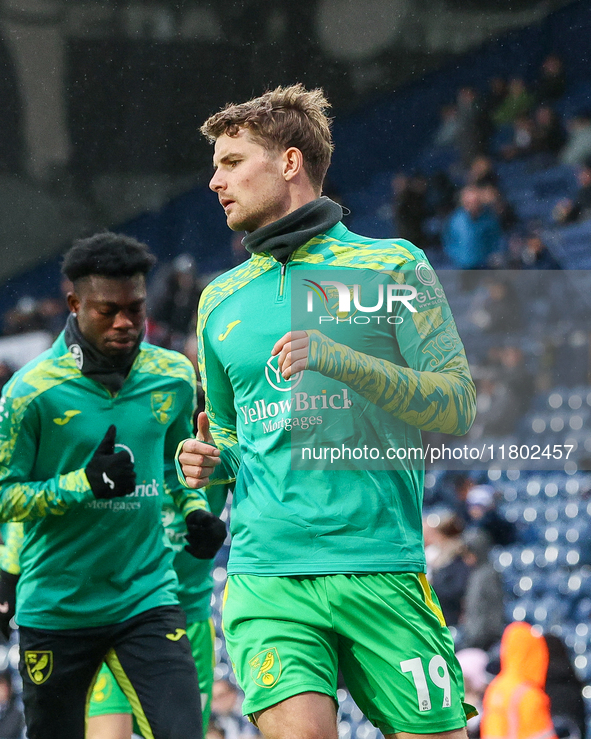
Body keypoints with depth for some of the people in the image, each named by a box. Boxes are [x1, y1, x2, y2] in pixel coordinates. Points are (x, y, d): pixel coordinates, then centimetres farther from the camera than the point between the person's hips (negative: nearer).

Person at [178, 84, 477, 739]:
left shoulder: (392, 265, 5)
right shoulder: (221, 299, 19)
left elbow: (458, 408, -2)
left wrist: (340, 358, -14)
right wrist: (209, 461, 6)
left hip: (381, 570, -2)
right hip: (266, 578, 2)